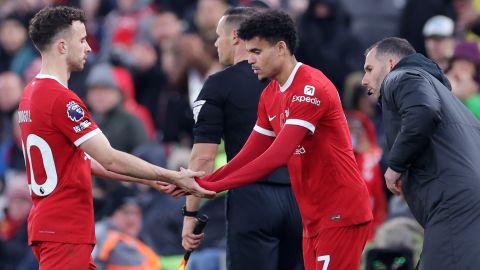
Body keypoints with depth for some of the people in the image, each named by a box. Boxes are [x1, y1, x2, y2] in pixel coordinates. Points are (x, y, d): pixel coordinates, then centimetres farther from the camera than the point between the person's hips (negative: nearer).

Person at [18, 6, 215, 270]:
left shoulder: (32, 93, 14)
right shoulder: (61, 99, -17)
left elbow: (82, 160, 18)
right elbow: (110, 160, -17)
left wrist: (148, 180, 17)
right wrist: (174, 178, -10)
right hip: (64, 231, -10)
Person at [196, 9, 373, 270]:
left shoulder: (311, 89, -18)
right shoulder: (269, 96, 11)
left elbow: (277, 156, -25)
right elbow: (251, 154, 11)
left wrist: (214, 187, -23)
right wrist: (203, 182, -4)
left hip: (341, 215, -9)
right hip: (313, 218, 9)